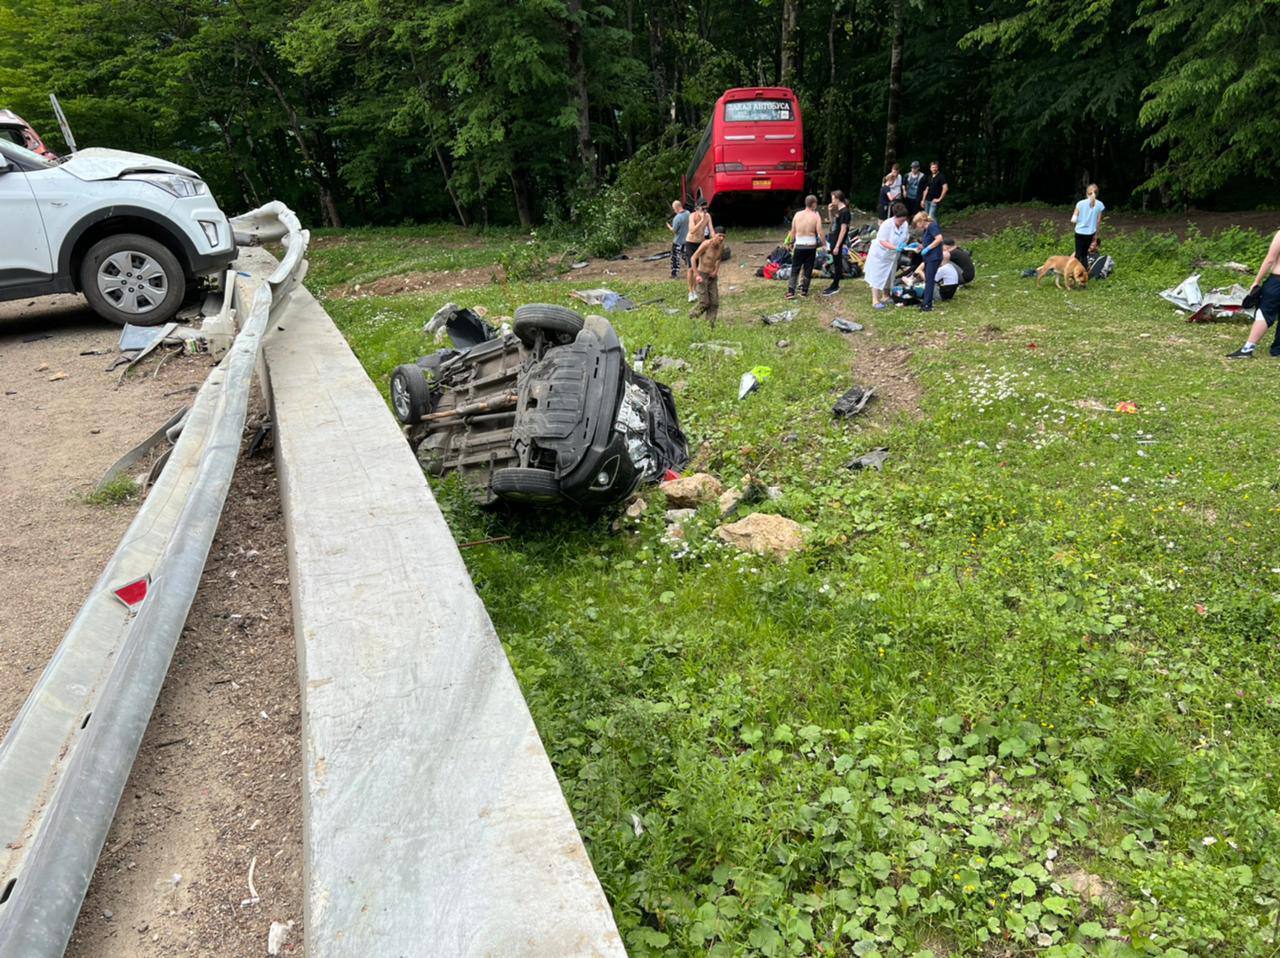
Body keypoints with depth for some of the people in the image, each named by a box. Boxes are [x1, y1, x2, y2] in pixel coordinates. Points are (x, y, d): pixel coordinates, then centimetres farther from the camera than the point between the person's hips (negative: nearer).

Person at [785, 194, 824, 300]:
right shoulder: (816, 216, -6)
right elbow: (819, 233, -10)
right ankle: (804, 290, 16)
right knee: (808, 269, 11)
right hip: (811, 246, -2)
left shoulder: (797, 214, 2)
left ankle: (790, 291, -5)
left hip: (799, 245, 2)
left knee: (795, 269, 5)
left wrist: (791, 243, 20)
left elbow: (793, 232, 7)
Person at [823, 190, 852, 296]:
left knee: (837, 263, -2)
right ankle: (835, 285, 23)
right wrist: (830, 212, 8)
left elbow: (843, 230, -20)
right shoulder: (838, 210, 10)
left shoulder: (844, 212, -17)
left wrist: (837, 246, -21)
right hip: (833, 239, 9)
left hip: (838, 241, -9)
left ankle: (835, 287, 3)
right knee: (836, 262, 15)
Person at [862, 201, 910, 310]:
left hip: (892, 256, 7)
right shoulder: (887, 225, -28)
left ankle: (885, 296, 34)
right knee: (877, 277, -5)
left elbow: (905, 238, 3)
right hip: (880, 254, -7)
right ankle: (875, 301, -4)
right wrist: (895, 248, -40)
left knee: (888, 276, 18)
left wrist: (904, 245, -19)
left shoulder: (905, 224, -10)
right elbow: (882, 241, -29)